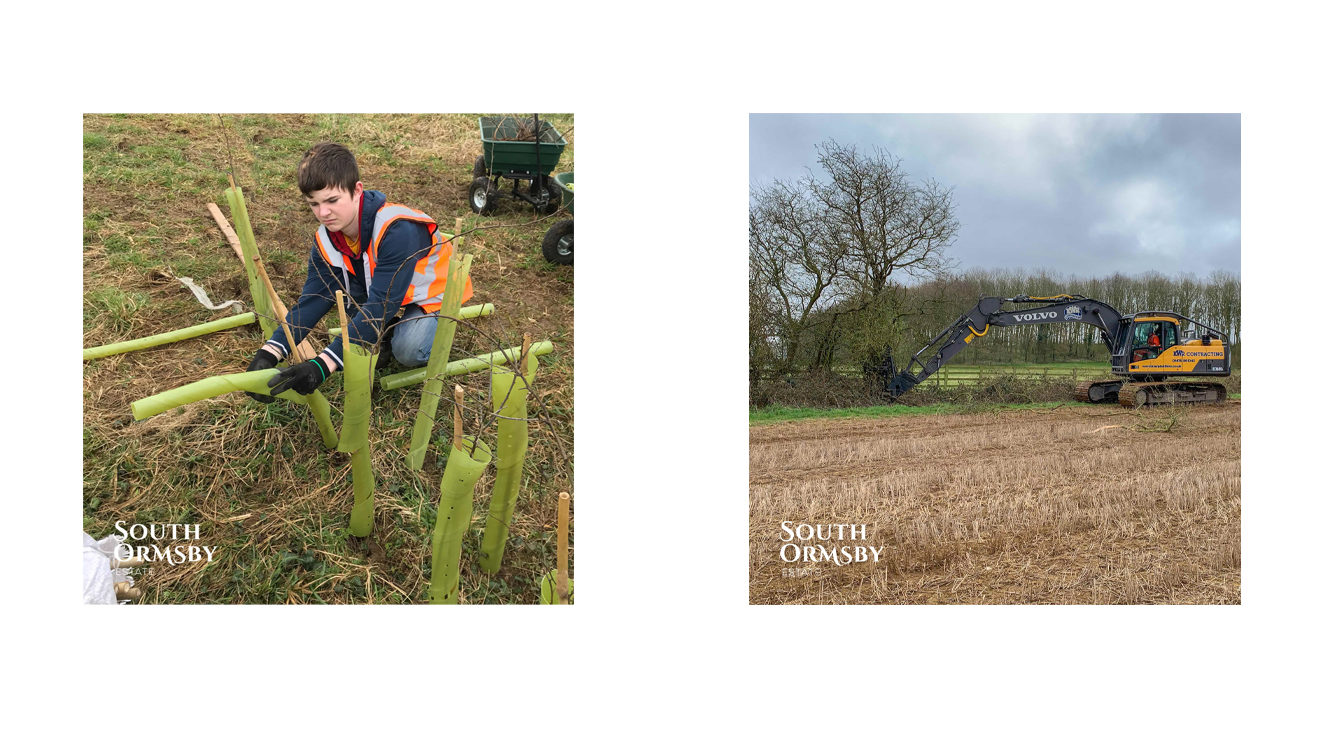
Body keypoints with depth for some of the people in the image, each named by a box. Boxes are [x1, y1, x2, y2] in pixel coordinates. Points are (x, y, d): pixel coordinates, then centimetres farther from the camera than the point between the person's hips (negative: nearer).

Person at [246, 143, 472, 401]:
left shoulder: (397, 230, -39)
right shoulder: (327, 239, -16)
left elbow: (380, 305, -43)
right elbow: (314, 298, -20)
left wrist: (323, 366, -50)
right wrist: (269, 353, -37)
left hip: (433, 290, -7)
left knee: (406, 350, -32)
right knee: (333, 285, -17)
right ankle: (383, 333, 7)